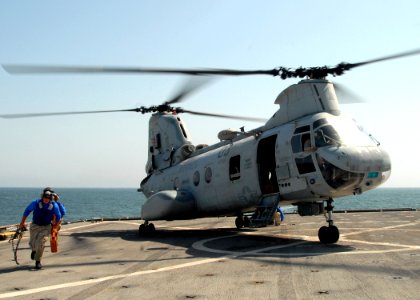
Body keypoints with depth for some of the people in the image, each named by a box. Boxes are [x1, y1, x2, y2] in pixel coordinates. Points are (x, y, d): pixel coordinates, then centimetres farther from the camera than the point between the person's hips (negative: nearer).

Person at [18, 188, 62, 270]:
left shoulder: (54, 206, -13)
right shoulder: (36, 203, -16)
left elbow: (58, 216, 5)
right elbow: (27, 211, 0)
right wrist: (22, 223, 5)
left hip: (46, 227, -1)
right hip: (35, 226, 1)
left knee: (41, 243, -15)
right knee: (32, 244, 8)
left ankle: (38, 261, 3)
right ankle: (34, 250, 46)